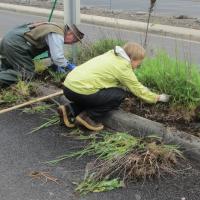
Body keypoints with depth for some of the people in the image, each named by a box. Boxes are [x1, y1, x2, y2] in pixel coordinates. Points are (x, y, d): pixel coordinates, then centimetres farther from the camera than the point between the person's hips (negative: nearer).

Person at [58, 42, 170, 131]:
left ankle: (70, 110, 12)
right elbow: (138, 90, 3)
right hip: (80, 90, -9)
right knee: (120, 95, -2)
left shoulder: (112, 55, 19)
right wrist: (157, 98, 17)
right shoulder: (123, 67, -6)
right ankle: (88, 117, -1)